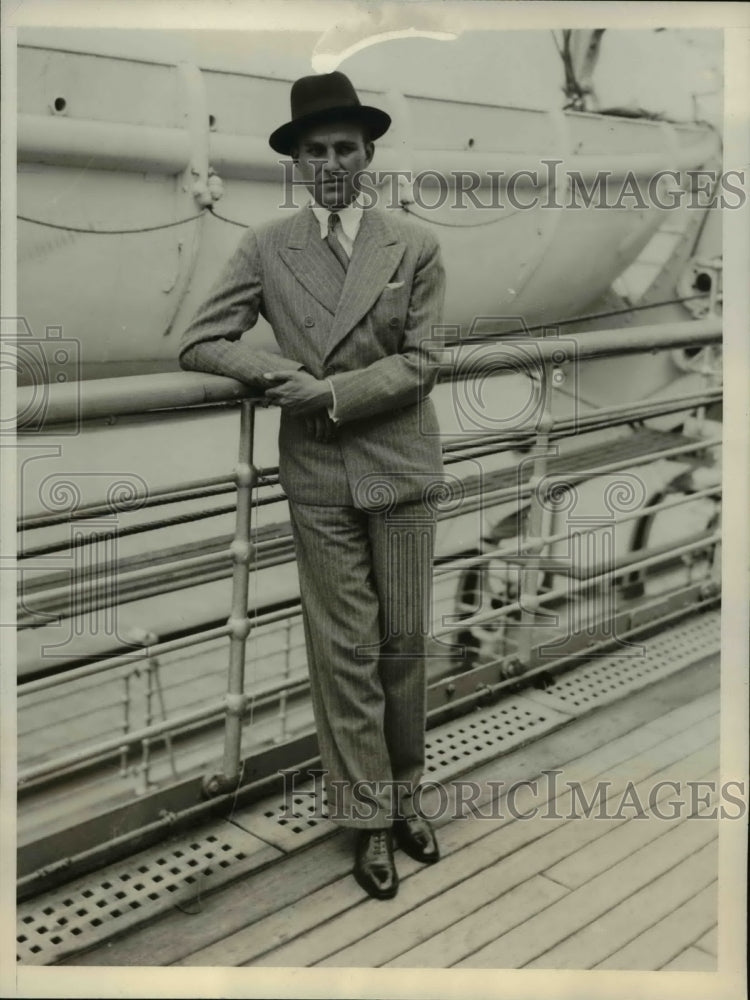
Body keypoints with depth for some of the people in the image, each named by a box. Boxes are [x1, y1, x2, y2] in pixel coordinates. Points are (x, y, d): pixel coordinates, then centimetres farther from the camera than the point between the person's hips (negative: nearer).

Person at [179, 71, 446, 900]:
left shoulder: (415, 245, 0)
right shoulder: (263, 248, 1)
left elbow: (417, 364, -5)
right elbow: (197, 344, -2)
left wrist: (328, 391, -17)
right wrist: (280, 370, -16)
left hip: (401, 467, 0)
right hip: (317, 475, 0)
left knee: (404, 641, 10)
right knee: (344, 652, 5)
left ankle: (403, 795, 28)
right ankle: (370, 820, 18)